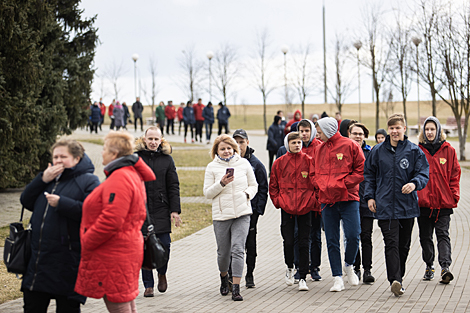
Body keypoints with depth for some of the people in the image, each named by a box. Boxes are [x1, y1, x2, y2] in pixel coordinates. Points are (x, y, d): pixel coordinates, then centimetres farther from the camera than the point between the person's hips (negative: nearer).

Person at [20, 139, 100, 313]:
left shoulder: (88, 181, -6)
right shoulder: (51, 178, 16)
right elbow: (26, 201, 9)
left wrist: (61, 203, -22)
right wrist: (43, 179, -4)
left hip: (67, 263, -7)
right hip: (38, 259, 7)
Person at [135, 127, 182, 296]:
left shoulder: (167, 159, 6)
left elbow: (173, 187, 6)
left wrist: (175, 210, -1)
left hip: (161, 209, 0)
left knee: (164, 246, -6)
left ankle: (162, 273, 23)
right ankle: (148, 285, 11)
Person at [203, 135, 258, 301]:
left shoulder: (244, 163, 7)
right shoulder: (212, 167, 3)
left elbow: (253, 185, 16)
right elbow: (207, 193, 1)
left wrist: (247, 194, -4)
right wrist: (221, 184, -14)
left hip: (242, 213, 0)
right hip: (221, 215, 0)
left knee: (238, 249, -12)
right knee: (223, 252, 8)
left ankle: (236, 288, -12)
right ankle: (224, 276, 40)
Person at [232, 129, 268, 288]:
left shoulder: (255, 163, -1)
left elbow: (263, 188, 1)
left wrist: (259, 209, -7)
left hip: (251, 209, -1)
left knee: (250, 242, 5)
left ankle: (249, 275, 17)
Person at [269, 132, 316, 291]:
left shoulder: (309, 161, 2)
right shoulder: (279, 163, 5)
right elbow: (273, 185, 11)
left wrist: (312, 200, -5)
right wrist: (277, 201, 1)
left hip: (305, 207, 0)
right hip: (286, 207, 0)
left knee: (304, 243, 0)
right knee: (288, 241, -1)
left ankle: (303, 278, 6)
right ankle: (289, 268, 28)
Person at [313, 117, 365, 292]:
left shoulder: (350, 146, -2)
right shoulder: (319, 149, 13)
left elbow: (361, 170, -5)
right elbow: (315, 173, 21)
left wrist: (343, 184, -12)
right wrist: (320, 185, 2)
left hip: (348, 198, -4)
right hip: (327, 200, 4)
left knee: (353, 236, -11)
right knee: (332, 241, 2)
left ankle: (349, 266, 16)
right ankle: (338, 278, 6)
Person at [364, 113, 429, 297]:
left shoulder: (414, 151, 2)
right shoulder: (378, 151, 7)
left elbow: (423, 173, -1)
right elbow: (369, 175, 14)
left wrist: (414, 183, -22)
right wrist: (369, 196, 4)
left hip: (407, 206, 1)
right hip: (385, 206, -1)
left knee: (404, 244, 11)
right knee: (391, 243, -12)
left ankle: (398, 277, 27)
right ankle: (395, 281, -20)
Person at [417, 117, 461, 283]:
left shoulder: (448, 150, 5)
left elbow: (455, 176, 6)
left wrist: (454, 197, -3)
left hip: (444, 202, -2)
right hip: (422, 201, 2)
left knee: (443, 235, -9)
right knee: (425, 236, 9)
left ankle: (445, 266, -17)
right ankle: (429, 266, 22)